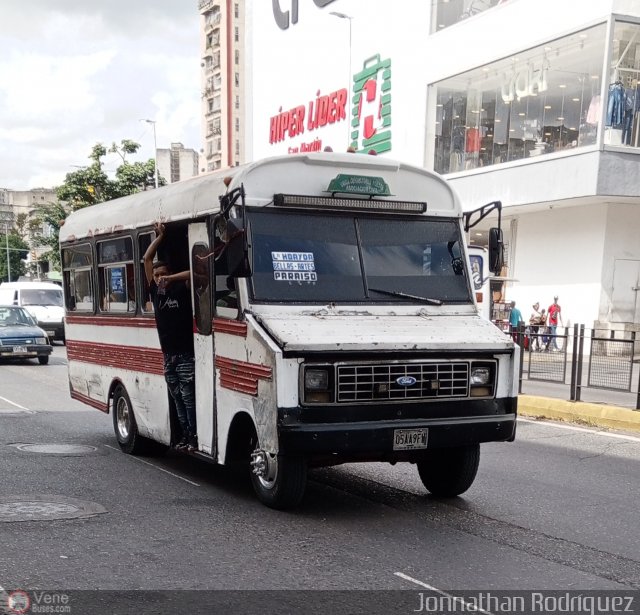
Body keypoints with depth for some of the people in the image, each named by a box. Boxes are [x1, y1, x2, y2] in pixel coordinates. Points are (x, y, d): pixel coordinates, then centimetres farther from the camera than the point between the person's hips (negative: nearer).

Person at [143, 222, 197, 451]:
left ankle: (195, 436, -3)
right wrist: (160, 236, 12)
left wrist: (171, 278, -15)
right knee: (177, 397, 9)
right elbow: (147, 259, 12)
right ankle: (185, 435, 16)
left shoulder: (181, 290, -2)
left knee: (188, 396, -6)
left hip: (186, 353, -5)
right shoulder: (155, 292, 11)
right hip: (168, 354, 6)